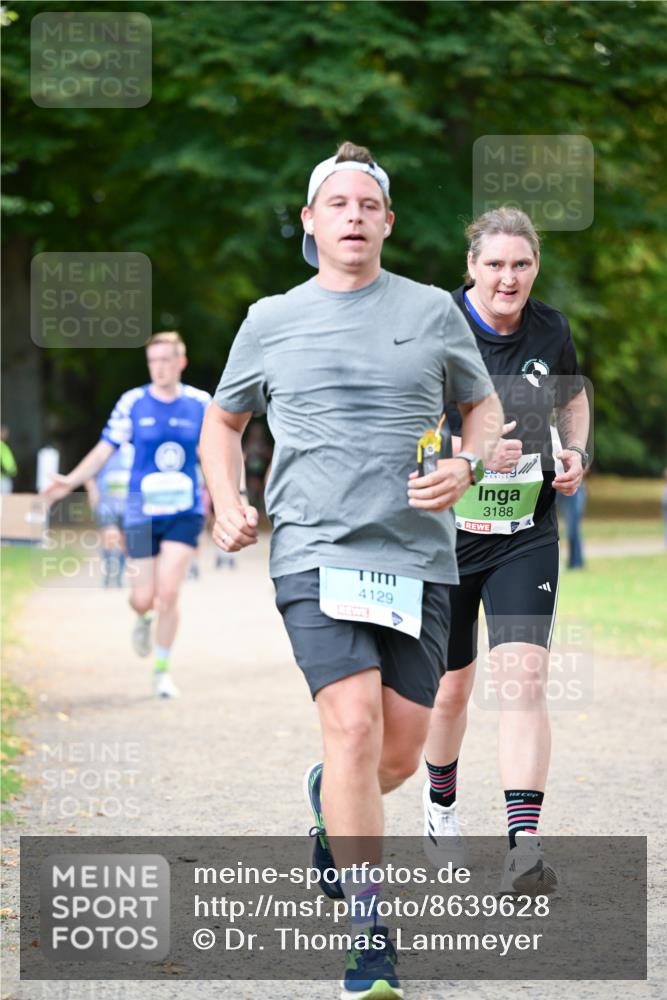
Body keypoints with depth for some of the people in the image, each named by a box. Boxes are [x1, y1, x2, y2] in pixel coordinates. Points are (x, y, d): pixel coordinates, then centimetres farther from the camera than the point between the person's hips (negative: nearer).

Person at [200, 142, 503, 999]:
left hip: (417, 556, 2)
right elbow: (223, 421, 22)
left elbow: (483, 406, 19)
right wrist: (228, 506, 5)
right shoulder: (270, 322, 8)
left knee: (401, 751, 2)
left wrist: (465, 467, -3)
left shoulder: (432, 312, 8)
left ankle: (330, 800, 40)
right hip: (315, 552, -2)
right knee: (353, 726, -18)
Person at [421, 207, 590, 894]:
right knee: (451, 688, 12)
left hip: (526, 536, 1)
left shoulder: (551, 331, 1)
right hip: (445, 534, -1)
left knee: (524, 679, -16)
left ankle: (524, 848, -22)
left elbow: (572, 396, 22)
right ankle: (440, 804, 41)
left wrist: (576, 454, 4)